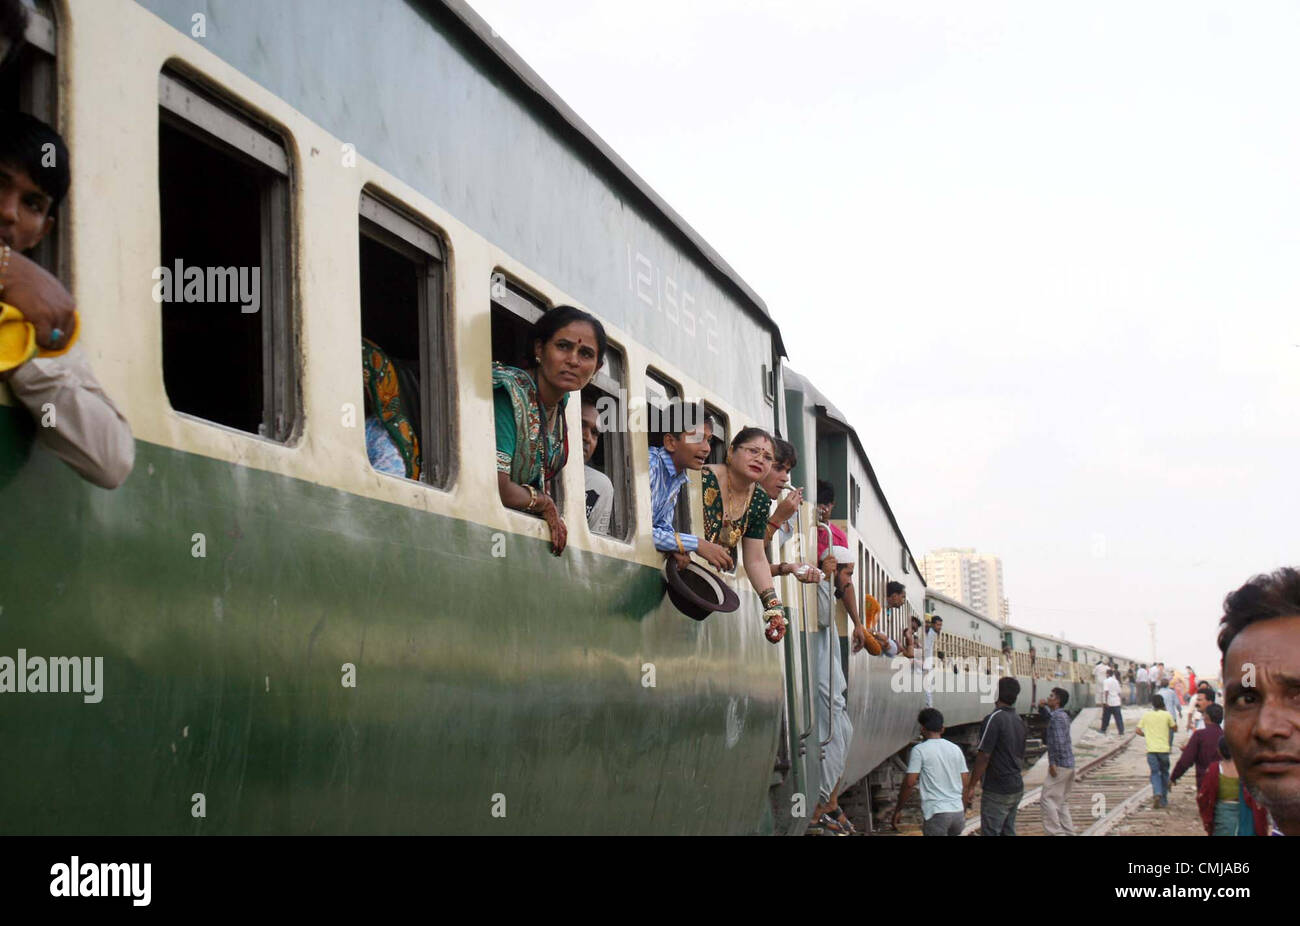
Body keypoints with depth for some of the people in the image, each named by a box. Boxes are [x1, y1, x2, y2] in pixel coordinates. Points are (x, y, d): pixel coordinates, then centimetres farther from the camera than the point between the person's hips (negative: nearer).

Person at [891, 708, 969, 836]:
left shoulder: (919, 750, -4)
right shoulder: (955, 749, 12)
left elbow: (909, 782, -9)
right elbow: (966, 783, 13)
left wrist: (897, 810, 0)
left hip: (936, 814, -6)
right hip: (958, 811, 6)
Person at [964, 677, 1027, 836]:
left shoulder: (994, 719, -17)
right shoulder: (1019, 721, 10)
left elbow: (983, 756, -19)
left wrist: (971, 786, -13)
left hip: (997, 790, -8)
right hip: (1017, 788, 8)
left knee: (990, 832, -4)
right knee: (1008, 831, 15)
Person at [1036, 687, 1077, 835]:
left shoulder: (1057, 717, -16)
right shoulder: (1063, 715, 13)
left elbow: (1058, 741, -24)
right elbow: (1046, 718, 33)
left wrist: (1053, 763, -22)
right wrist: (1042, 707, 13)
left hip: (1060, 765, -10)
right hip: (1069, 765, 10)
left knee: (1049, 798, -6)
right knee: (1063, 801, 15)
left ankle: (1055, 832, -9)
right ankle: (1068, 832, 16)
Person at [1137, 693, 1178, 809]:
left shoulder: (1146, 715, 3)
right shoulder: (1167, 715, -2)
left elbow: (1138, 730, 3)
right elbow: (1175, 728, 7)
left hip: (1151, 749, 0)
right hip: (1164, 748, 0)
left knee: (1155, 773, 3)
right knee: (1164, 773, 14)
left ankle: (1157, 793, -24)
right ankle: (1163, 800, 16)